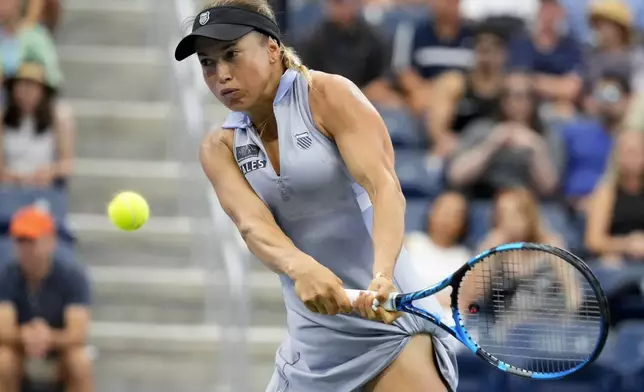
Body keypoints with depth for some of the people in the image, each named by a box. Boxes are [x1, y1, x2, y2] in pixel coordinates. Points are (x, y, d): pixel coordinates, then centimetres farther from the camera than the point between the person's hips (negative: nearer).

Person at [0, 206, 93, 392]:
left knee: (80, 361, -33)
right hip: (22, 358, 0)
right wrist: (25, 336, -48)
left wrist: (49, 338, -47)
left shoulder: (72, 275, -18)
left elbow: (78, 335, -28)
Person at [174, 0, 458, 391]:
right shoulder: (220, 149, 6)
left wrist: (382, 277, -39)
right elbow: (253, 224, -14)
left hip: (390, 315, -6)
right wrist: (300, 268, -37)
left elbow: (384, 188, -20)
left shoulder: (328, 95, -7)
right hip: (312, 340, 6)